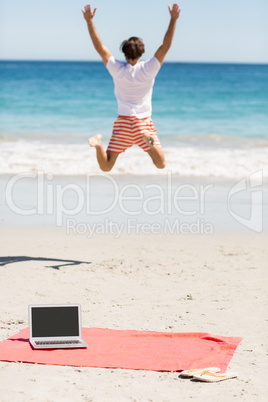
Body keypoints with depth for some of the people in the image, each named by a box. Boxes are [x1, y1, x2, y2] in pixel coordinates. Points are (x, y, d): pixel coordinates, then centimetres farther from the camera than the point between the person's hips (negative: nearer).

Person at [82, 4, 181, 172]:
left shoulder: (118, 69, -2)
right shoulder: (148, 69, -6)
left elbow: (99, 46, -1)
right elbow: (166, 46, -7)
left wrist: (89, 21, 0)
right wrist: (173, 19, -7)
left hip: (123, 122, 1)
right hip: (144, 122, -1)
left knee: (106, 167, 3)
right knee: (161, 164, -3)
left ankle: (98, 144, -28)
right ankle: (149, 140, -32)